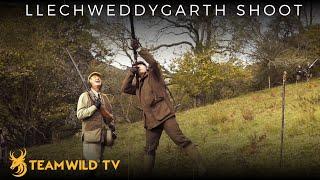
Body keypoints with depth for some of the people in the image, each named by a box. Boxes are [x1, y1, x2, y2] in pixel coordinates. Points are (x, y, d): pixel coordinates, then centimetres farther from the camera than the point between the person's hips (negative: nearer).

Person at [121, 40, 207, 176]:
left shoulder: (153, 75, 10)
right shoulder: (138, 85, 26)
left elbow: (153, 62, -8)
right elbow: (124, 88, 15)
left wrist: (139, 49, -11)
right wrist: (131, 73, 7)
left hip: (164, 114, -7)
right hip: (150, 120, 7)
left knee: (180, 140, -17)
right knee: (149, 150, 9)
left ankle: (201, 168, -22)